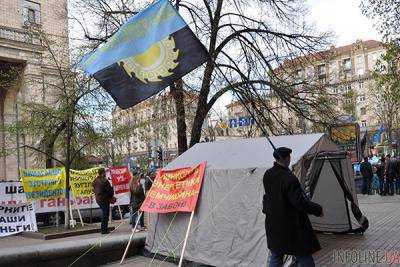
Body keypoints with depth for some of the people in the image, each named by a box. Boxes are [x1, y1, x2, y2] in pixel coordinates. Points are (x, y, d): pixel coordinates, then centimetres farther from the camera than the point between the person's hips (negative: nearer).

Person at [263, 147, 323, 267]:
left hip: (273, 225, 7)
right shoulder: (289, 179, -24)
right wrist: (318, 209, -9)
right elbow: (300, 202, -24)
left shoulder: (267, 175, -1)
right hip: (291, 227, -7)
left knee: (275, 256, 20)